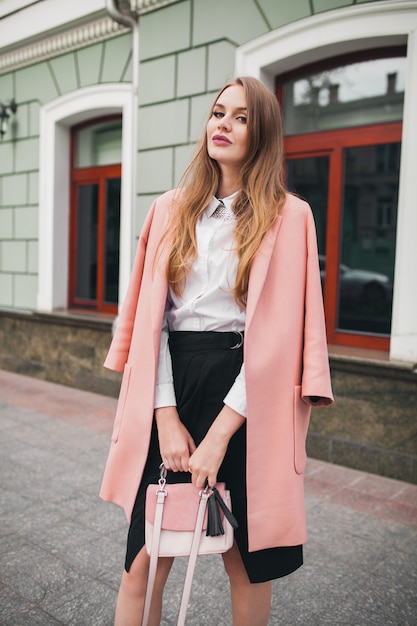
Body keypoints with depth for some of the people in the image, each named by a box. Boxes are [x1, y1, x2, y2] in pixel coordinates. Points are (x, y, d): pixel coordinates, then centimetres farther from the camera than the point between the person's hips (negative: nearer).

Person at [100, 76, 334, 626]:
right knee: (144, 561, 3)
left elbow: (279, 333, -8)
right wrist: (166, 417, -7)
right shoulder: (171, 210, 9)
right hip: (172, 381, 3)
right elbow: (152, 316, 3)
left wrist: (219, 434, -13)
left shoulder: (288, 218, -1)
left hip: (246, 395, -2)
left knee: (246, 561, 11)